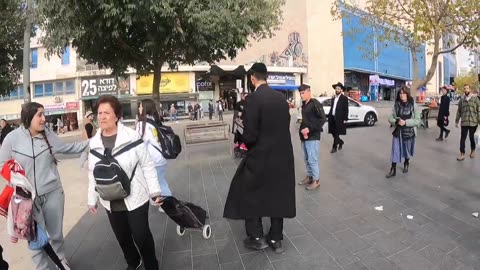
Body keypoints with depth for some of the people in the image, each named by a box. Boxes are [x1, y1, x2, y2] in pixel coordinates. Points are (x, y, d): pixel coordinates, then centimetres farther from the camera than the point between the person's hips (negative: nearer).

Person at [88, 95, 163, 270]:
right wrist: (92, 199, 13)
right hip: (111, 202, 5)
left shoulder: (132, 137, -15)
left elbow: (147, 165, -10)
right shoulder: (94, 143, -1)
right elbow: (93, 174, 7)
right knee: (122, 237, 21)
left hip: (135, 198, -4)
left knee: (141, 236, 7)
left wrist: (155, 191, -9)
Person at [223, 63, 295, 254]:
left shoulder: (253, 99, -18)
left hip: (261, 155, -6)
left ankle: (256, 238, 23)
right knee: (277, 195, 17)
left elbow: (250, 134, -20)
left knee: (248, 194, 15)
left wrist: (248, 145, 1)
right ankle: (276, 239, 29)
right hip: (282, 154, 6)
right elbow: (285, 125, 8)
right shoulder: (281, 97, 2)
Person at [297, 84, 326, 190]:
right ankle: (309, 176, 29)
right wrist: (303, 128, 7)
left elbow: (323, 119, -18)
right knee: (306, 159, 15)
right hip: (304, 136, 8)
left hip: (313, 136, -8)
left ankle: (316, 180, 9)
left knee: (312, 159, -4)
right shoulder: (304, 104, 12)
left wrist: (309, 129, -21)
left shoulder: (315, 104, -12)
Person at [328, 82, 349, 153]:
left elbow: (346, 110, -6)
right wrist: (329, 116, 11)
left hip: (339, 119, -6)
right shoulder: (333, 98, 15)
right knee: (333, 133, 10)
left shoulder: (344, 98, -3)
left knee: (336, 134, -4)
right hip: (332, 118, 6)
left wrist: (345, 119, -11)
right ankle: (341, 142, 34)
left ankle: (334, 147, 4)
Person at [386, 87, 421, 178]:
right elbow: (390, 118, 1)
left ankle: (406, 164, 44)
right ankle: (393, 170, 8)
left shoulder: (413, 105, -10)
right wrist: (396, 121, -18)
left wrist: (406, 122, -23)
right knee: (395, 150, 0)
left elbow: (418, 120, -11)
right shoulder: (396, 105, -3)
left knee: (407, 150, 17)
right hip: (398, 131, 1)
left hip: (409, 132, -1)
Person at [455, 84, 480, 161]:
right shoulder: (461, 100, 6)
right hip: (464, 123, 2)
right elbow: (459, 111, 10)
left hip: (473, 122, -1)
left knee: (472, 137, 11)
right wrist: (457, 121, 9)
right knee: (462, 138, -4)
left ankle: (473, 150, 34)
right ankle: (462, 154, -1)